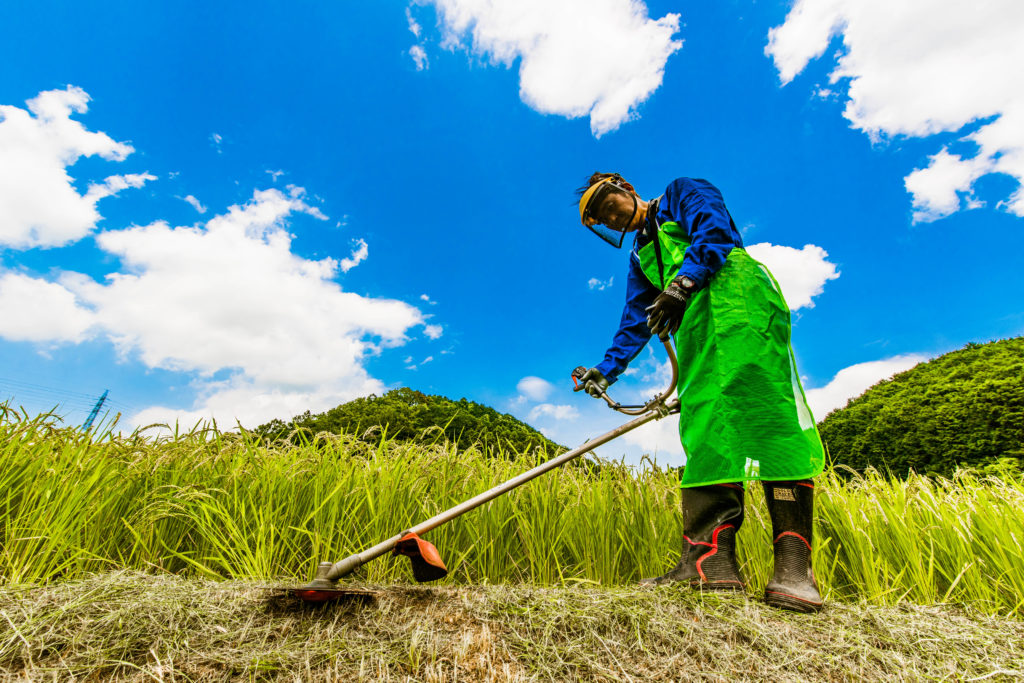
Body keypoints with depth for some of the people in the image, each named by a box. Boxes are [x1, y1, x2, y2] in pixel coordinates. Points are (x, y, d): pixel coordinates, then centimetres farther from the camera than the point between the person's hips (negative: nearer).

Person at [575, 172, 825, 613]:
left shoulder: (682, 192, 17)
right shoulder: (640, 257, 31)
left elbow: (714, 229, -4)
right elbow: (636, 322, 24)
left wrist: (682, 282, -18)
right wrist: (606, 370, 15)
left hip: (737, 299, -6)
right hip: (696, 329, 7)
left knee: (766, 413, -20)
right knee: (705, 433, -9)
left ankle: (793, 565, -20)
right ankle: (710, 560, -15)